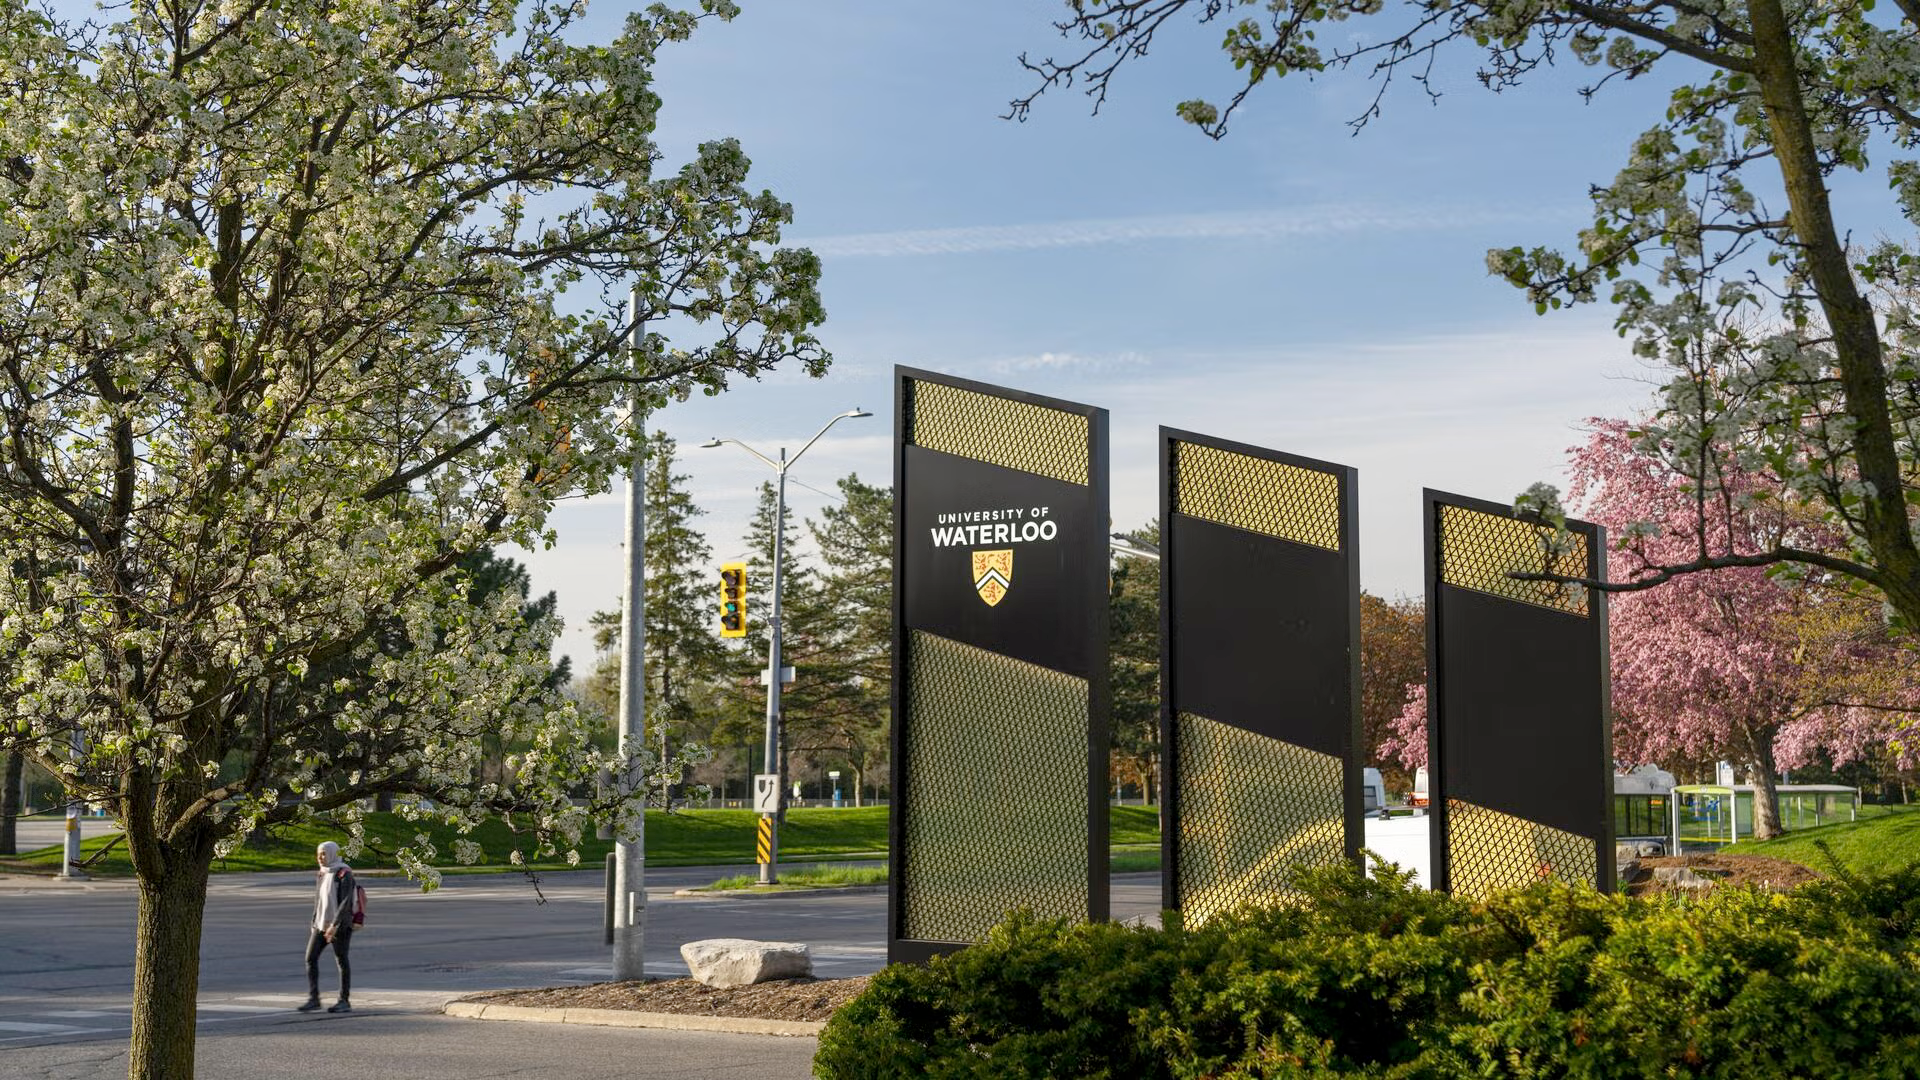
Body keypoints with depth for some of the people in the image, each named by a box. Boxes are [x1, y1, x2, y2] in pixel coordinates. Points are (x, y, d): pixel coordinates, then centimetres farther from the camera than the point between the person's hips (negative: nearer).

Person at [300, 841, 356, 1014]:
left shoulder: (344, 874, -12)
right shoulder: (321, 874, 12)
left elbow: (345, 902, -19)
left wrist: (334, 925, -25)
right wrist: (315, 924, 18)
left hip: (340, 924, -7)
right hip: (321, 923, 7)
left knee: (341, 961, -1)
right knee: (311, 957, -2)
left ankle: (345, 1001, 7)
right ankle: (313, 999, 3)